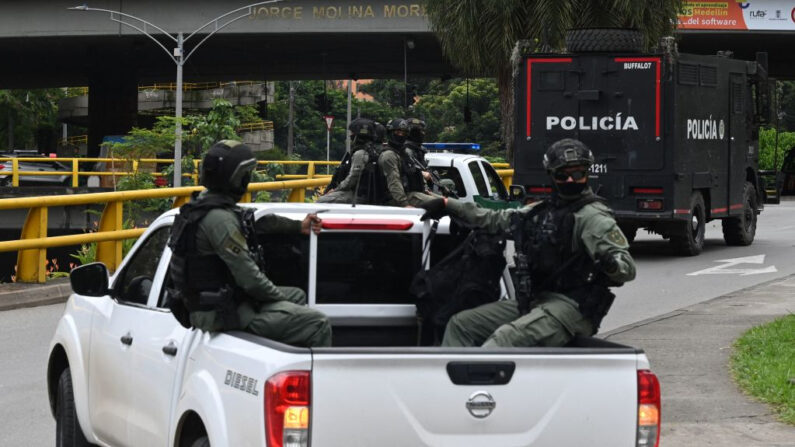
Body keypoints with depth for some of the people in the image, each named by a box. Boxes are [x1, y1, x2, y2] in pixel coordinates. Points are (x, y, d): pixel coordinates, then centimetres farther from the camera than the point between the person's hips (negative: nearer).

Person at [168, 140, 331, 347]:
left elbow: (257, 219, 25)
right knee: (318, 324, -13)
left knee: (297, 295, 27)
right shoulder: (220, 218, -24)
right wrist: (278, 296, -8)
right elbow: (248, 277, -24)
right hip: (225, 313, -11)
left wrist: (299, 226, 33)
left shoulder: (205, 203, 8)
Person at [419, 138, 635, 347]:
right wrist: (448, 205, 29)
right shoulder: (542, 210, 18)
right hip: (534, 300, 9)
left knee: (506, 338, -32)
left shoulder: (593, 216, -6)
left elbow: (628, 269, -12)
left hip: (571, 306, -9)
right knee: (461, 324, 5)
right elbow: (496, 220, 29)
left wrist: (611, 264, -36)